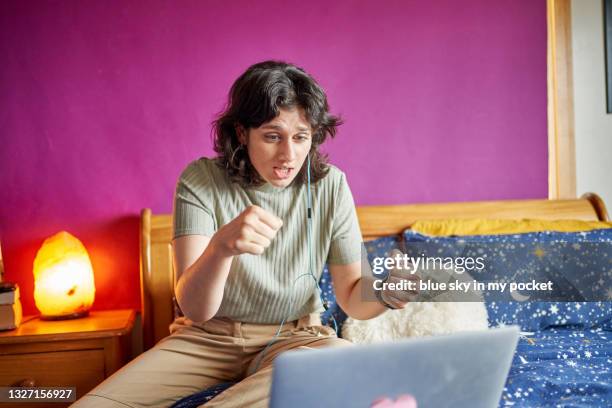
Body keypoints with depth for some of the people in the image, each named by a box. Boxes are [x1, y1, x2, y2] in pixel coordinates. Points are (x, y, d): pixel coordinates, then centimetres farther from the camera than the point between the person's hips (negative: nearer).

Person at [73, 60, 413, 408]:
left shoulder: (330, 186, -9)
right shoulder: (201, 181, -13)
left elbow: (352, 298, -8)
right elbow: (196, 310, -22)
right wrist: (221, 246, -44)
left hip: (292, 337, 2)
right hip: (206, 337, -1)